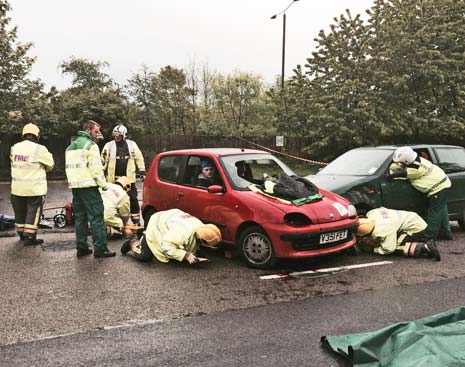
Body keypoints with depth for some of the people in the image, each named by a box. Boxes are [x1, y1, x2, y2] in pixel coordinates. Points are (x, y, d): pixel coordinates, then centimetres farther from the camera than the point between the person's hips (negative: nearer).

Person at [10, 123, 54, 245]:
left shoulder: (14, 148, 2)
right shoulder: (39, 149, -14)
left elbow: (14, 162, 8)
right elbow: (50, 165, -4)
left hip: (17, 188, 5)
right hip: (35, 189, -5)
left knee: (20, 212, 18)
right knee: (33, 212, 4)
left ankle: (22, 234, 30)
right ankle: (29, 237, 3)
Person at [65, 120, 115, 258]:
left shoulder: (70, 147, 19)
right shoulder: (91, 145, -8)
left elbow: (68, 167, 17)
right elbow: (96, 168, -14)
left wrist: (74, 182, 17)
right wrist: (103, 184, -8)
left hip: (74, 185, 8)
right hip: (88, 185, -8)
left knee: (80, 217, 13)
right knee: (96, 217, -5)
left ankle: (81, 247, 15)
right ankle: (100, 249, -6)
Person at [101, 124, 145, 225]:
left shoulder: (132, 144, 6)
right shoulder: (109, 145, 3)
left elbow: (139, 158, 11)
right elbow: (103, 161, 4)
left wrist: (142, 172, 8)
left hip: (129, 178, 0)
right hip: (113, 180, 0)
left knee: (133, 200, 2)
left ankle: (136, 222, 11)